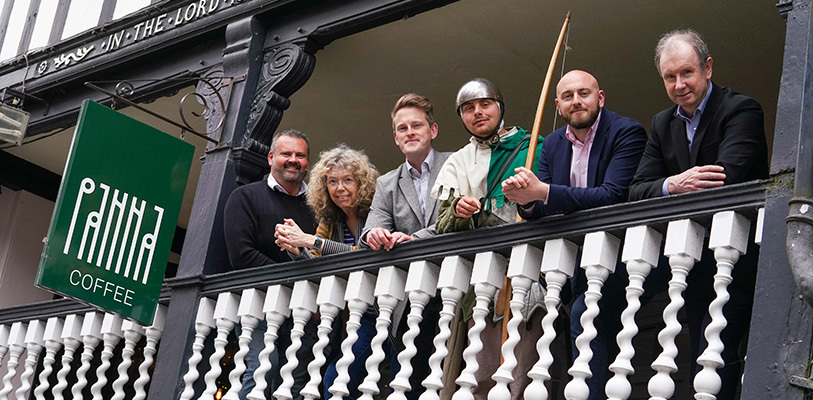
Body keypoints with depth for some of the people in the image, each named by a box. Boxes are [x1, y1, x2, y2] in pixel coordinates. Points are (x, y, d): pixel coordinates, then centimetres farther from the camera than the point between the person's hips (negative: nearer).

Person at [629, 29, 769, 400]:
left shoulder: (741, 109, -9)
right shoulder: (662, 124, 12)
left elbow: (728, 179, -24)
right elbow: (637, 191, 1)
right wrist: (673, 185, -20)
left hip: (737, 261, -7)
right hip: (695, 265, 7)